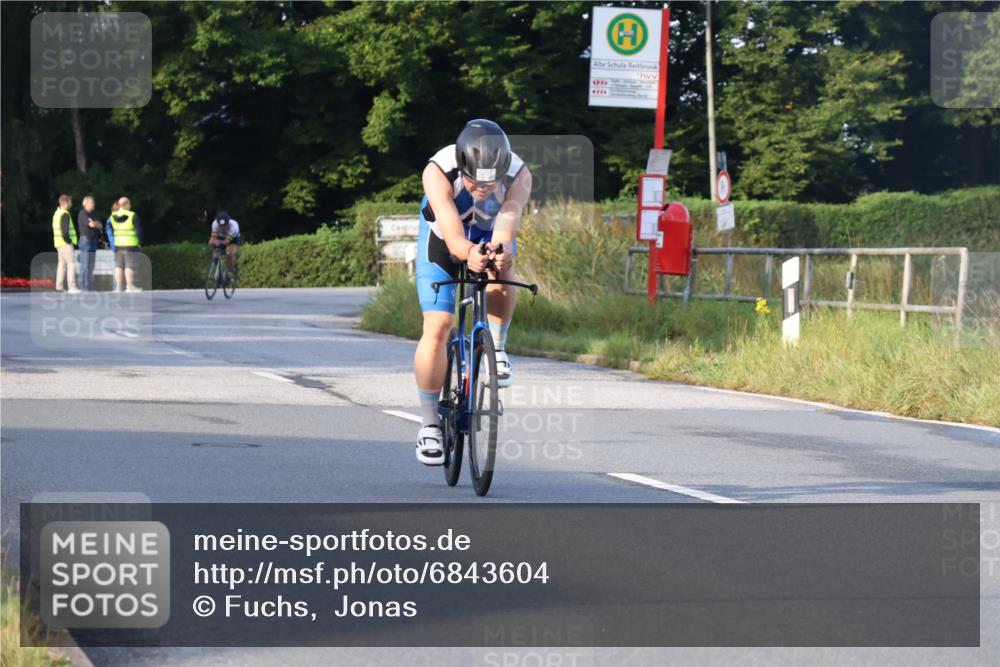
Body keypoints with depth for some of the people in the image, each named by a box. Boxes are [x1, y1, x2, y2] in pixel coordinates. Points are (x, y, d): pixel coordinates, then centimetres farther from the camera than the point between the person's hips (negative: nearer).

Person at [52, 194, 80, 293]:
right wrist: (69, 241, -15)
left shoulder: (57, 213, 17)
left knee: (62, 263, 13)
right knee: (71, 263, -9)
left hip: (59, 243, 10)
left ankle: (59, 287, 14)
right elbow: (65, 230, -23)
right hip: (66, 244, -10)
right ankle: (71, 287, -13)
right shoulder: (65, 214, -15)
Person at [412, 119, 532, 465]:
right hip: (442, 240, -1)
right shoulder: (438, 173, -38)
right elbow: (453, 235, -47)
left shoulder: (519, 176, -34)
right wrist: (468, 253, -69)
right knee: (437, 328, -12)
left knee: (501, 280, -34)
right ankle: (429, 424, 1)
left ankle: (496, 347, -6)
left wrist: (501, 252, -69)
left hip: (490, 236, 1)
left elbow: (506, 226, -47)